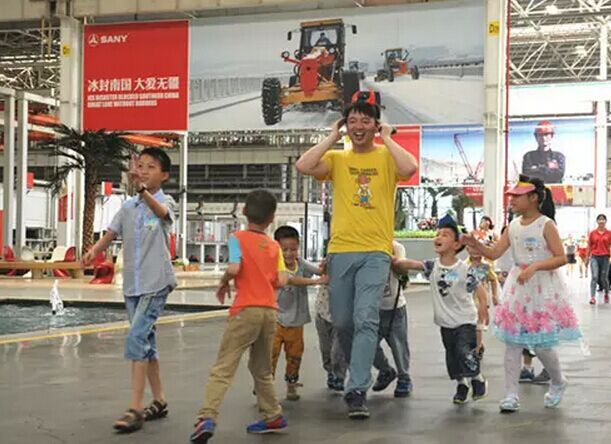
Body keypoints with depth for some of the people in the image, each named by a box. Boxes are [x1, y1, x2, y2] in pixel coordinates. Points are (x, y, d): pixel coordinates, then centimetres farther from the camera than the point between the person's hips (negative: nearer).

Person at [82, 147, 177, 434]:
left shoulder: (165, 201, -7)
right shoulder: (128, 206, 10)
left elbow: (161, 211, -30)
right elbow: (111, 234, 7)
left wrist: (141, 188, -50)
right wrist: (94, 250, -15)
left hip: (156, 283, -7)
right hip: (132, 283, 7)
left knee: (136, 338, -17)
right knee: (145, 341, 12)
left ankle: (135, 408, -16)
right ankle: (159, 401, 24)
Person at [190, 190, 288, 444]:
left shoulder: (238, 238, -2)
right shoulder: (274, 246, 11)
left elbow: (234, 269, -18)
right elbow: (282, 281, 1)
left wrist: (223, 283, 1)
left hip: (246, 310, -5)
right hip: (269, 310, 5)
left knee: (223, 368, -8)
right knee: (261, 368, 22)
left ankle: (207, 418, -22)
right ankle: (273, 416, 27)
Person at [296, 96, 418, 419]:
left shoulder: (387, 157, 4)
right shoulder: (336, 158, 10)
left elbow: (410, 168, -18)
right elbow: (303, 166, -8)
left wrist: (386, 139, -6)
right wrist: (332, 138, 0)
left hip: (375, 251, -3)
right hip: (340, 250, 3)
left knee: (366, 319, -15)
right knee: (342, 322, 11)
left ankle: (357, 391, -13)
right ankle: (362, 371, 35)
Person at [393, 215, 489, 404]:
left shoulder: (463, 269, -14)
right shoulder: (432, 266, -3)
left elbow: (478, 288, -8)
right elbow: (413, 264, -17)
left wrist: (483, 307, -20)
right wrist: (397, 262, -36)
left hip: (465, 320, -5)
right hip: (446, 321, 5)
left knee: (465, 351, -16)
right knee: (451, 355, 12)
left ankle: (478, 379, 8)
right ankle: (461, 385, 31)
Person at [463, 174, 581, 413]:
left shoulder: (546, 224, -10)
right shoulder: (513, 226, 7)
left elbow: (561, 258, -14)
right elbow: (494, 253, 2)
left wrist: (534, 267, -25)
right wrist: (476, 245, -15)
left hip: (543, 288, -5)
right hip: (518, 288, 5)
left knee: (541, 344, -3)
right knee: (512, 341, 0)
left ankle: (558, 383, 25)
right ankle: (511, 395, 4)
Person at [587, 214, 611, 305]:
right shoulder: (592, 233, 5)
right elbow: (589, 247, 12)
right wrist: (587, 258, 15)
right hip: (594, 257, 0)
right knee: (594, 277, -12)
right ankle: (592, 297, -18)